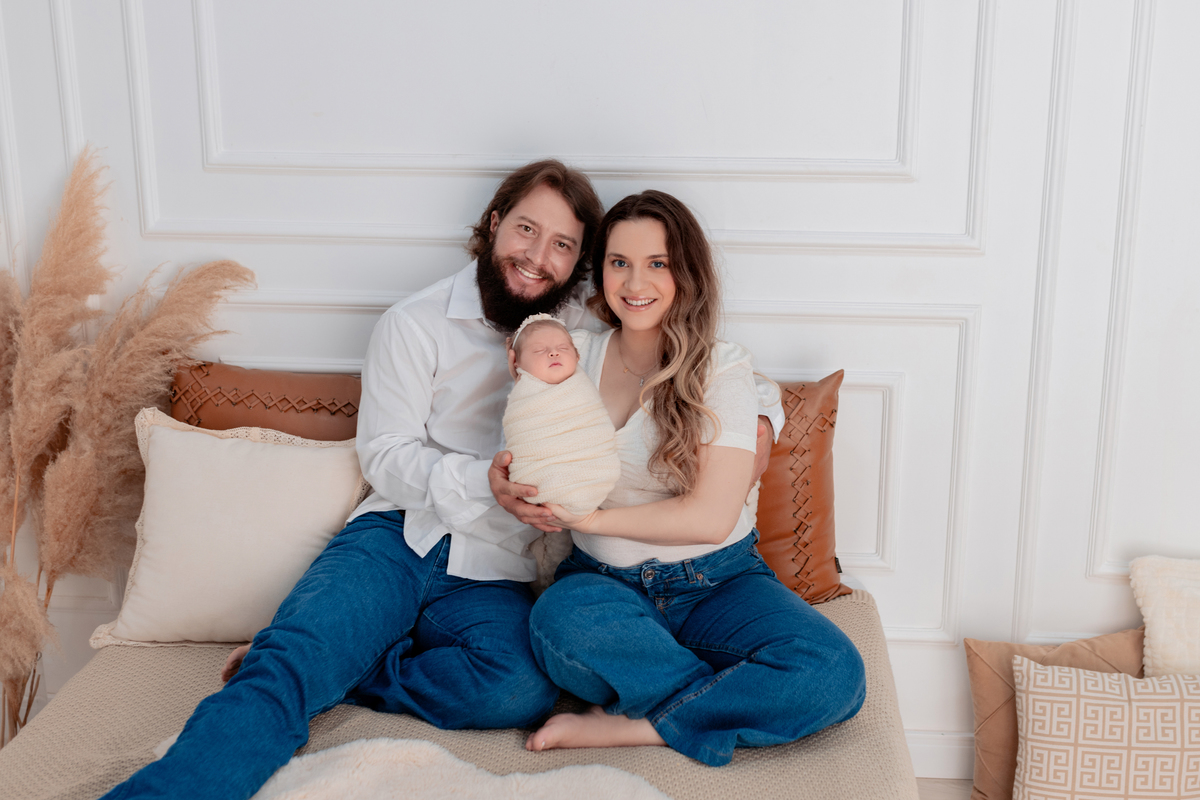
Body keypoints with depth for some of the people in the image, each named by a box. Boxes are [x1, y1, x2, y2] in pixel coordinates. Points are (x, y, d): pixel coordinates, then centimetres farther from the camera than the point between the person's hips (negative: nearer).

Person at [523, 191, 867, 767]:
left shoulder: (722, 369, -5)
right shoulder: (574, 356, 5)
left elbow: (710, 517, -13)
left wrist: (590, 517, -17)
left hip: (717, 582, -1)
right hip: (605, 583, 1)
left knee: (835, 673, -28)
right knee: (560, 619, -36)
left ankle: (622, 726, -20)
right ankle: (742, 704, -17)